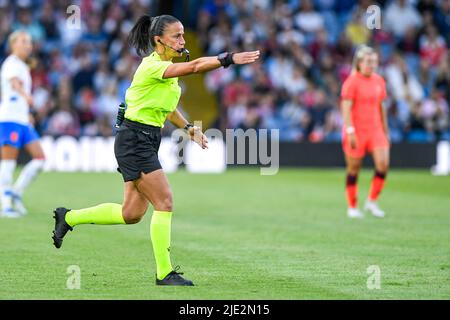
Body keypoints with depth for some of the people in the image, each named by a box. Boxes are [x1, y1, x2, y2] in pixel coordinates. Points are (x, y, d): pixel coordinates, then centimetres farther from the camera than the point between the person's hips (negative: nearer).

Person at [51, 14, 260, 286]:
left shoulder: (166, 67, 12)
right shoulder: (152, 66, -18)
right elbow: (193, 67, -33)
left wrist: (189, 128, 18)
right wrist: (229, 59, -39)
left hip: (147, 141, 10)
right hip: (134, 140, -10)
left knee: (132, 213, 12)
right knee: (165, 203, -12)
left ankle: (69, 217, 29)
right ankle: (165, 273, -6)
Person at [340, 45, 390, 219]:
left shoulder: (379, 81, 11)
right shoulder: (352, 81, -8)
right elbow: (346, 108, -13)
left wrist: (385, 131, 19)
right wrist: (350, 131, -21)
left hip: (375, 130, 5)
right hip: (356, 131, -5)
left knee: (383, 163, -12)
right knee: (353, 170, 3)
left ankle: (372, 201, 4)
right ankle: (352, 207, 17)